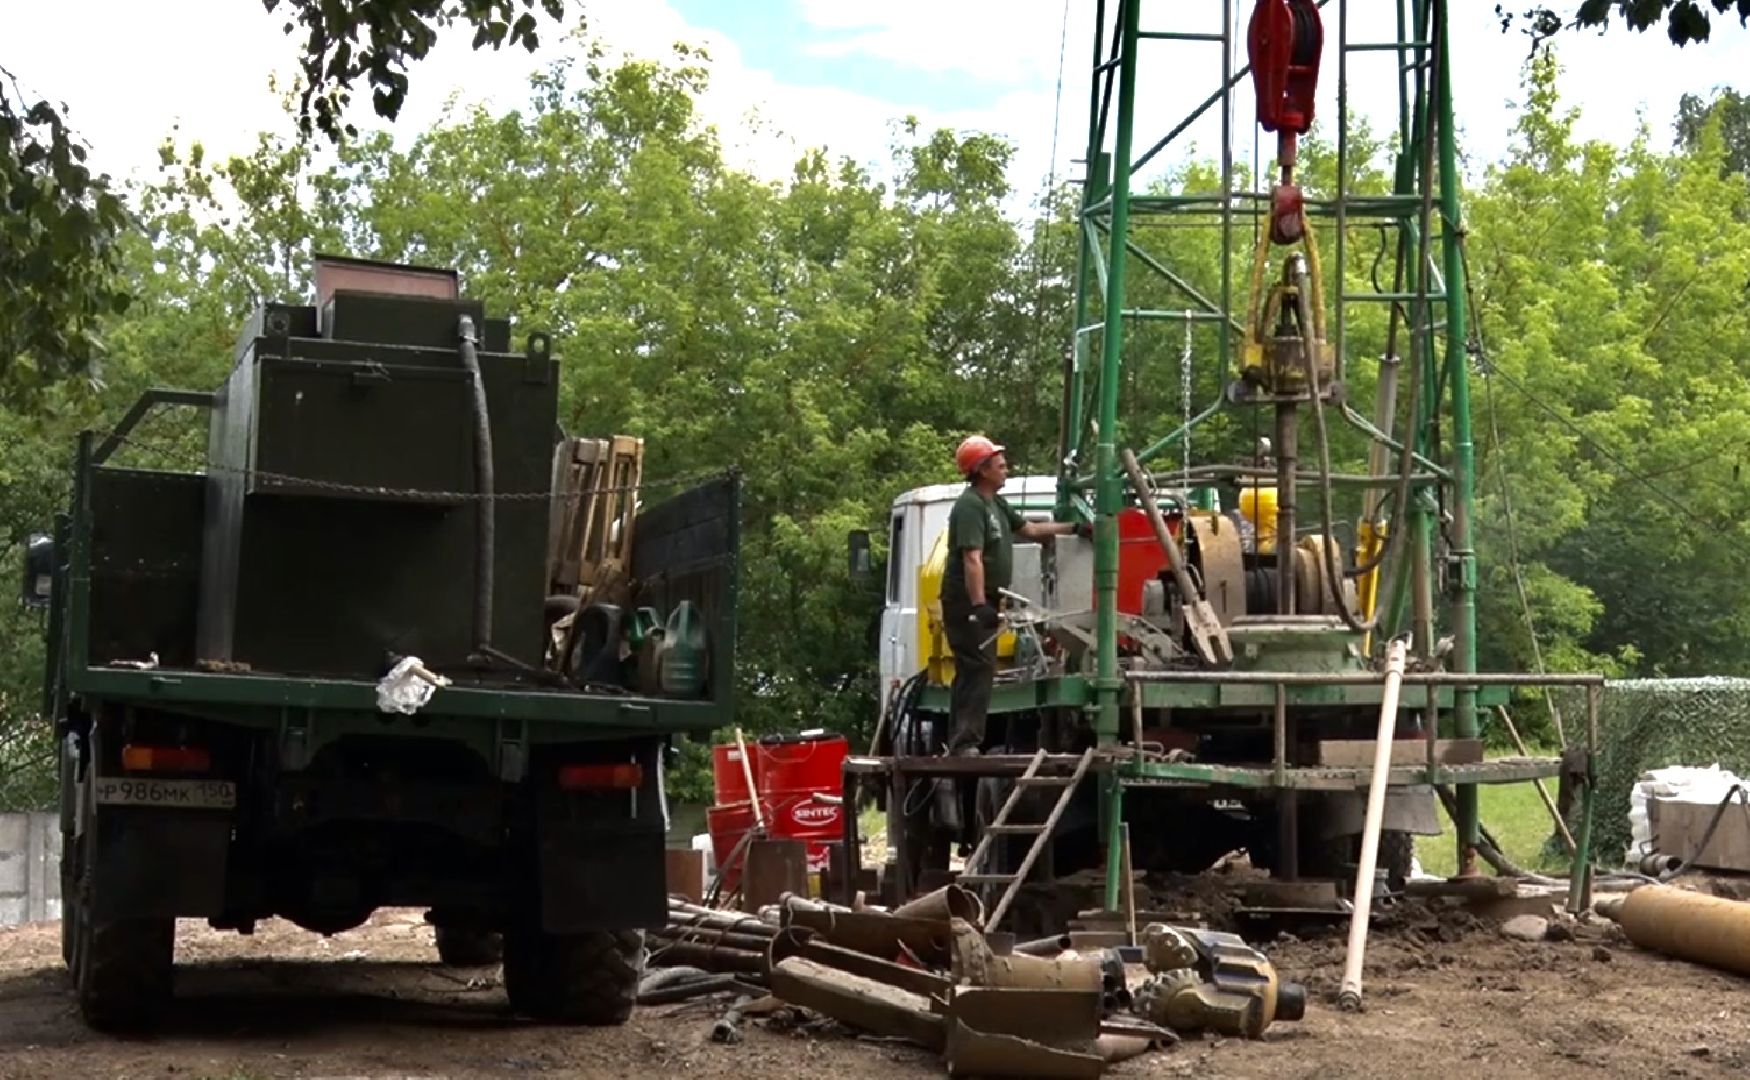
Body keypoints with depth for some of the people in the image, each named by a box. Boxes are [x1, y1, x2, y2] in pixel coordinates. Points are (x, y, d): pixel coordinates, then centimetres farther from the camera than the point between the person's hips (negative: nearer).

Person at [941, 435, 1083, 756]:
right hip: (968, 603, -11)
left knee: (973, 672, 12)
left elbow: (1029, 529, 30)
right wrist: (978, 605, -32)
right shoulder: (970, 505, -16)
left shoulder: (995, 504, 17)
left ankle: (962, 744, 17)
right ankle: (966, 743, -17)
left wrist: (1073, 528, 29)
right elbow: (972, 559, -25)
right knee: (978, 670, -15)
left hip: (984, 602, 11)